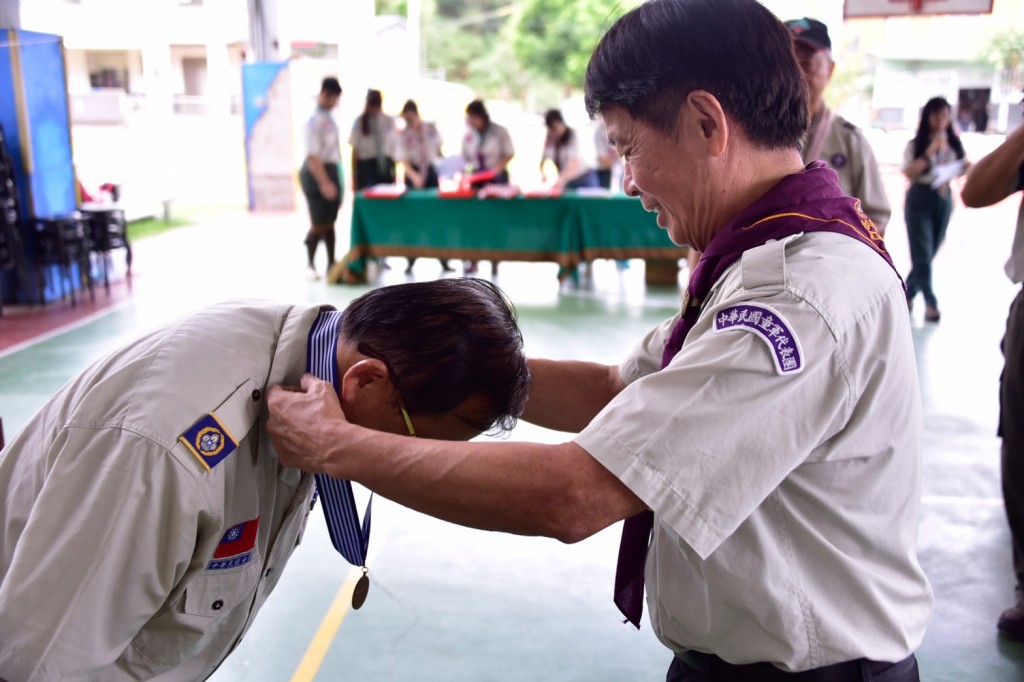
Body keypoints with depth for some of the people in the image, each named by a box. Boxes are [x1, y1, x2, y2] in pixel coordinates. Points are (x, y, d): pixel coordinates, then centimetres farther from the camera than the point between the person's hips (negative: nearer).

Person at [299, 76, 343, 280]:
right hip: (316, 172, -8)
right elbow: (312, 155, -21)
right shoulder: (314, 120, -17)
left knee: (330, 223, 12)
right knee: (318, 224, -2)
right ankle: (310, 266, 10)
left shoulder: (328, 117, 10)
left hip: (332, 171, 8)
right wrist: (324, 182, -24)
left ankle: (331, 263, 19)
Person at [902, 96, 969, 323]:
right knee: (922, 255, -9)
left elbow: (958, 170, 16)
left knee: (929, 254, 9)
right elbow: (908, 172, -14)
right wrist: (930, 153, -18)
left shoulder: (954, 144, 7)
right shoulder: (915, 144, -3)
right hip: (920, 199, -4)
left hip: (944, 200, 4)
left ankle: (907, 293, 24)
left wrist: (965, 168, -5)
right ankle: (930, 302, -6)